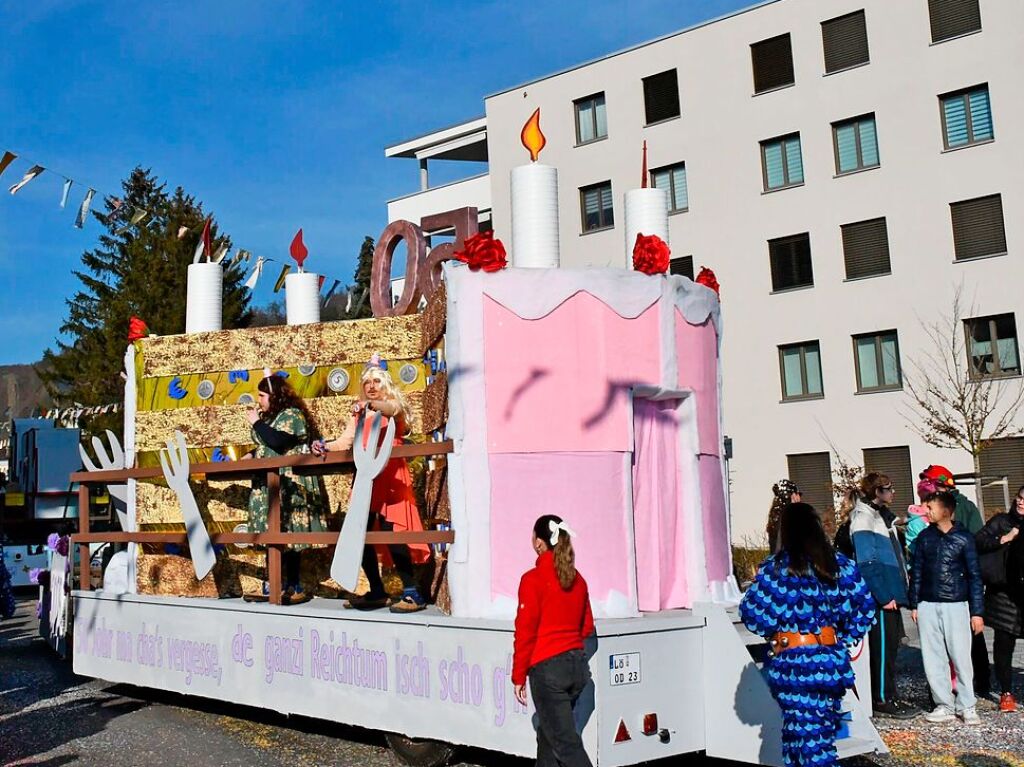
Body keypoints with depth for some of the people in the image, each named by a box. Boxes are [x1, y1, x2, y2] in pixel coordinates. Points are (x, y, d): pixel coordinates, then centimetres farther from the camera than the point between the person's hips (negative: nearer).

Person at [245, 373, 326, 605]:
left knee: (287, 535, -10)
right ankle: (271, 587, 11)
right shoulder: (269, 416, 19)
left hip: (288, 486, -9)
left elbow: (277, 442, -21)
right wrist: (251, 455, 6)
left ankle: (294, 588, -7)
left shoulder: (291, 414, -8)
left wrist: (257, 423, -10)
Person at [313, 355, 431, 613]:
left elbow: (390, 409, -20)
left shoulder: (394, 405, 5)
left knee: (391, 531, -16)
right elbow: (345, 441, 12)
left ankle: (412, 593, -13)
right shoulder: (360, 413, 21)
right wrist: (324, 446, -7)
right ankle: (377, 592, 13)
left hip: (389, 477, -6)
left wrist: (371, 404, -40)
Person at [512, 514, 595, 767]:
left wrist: (519, 677, -5)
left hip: (547, 668, -7)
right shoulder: (577, 579, 8)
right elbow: (587, 627, 14)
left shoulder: (533, 579, -11)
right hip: (578, 665, 7)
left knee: (566, 743, -4)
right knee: (548, 732, 21)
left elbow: (524, 632, -11)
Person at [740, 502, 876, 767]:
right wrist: (845, 639, 12)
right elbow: (865, 607, 4)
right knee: (824, 732, 17)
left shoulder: (775, 567, -9)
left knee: (801, 734, 2)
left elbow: (750, 613, -12)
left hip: (792, 663, -4)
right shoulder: (840, 564, 2)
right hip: (832, 660, 4)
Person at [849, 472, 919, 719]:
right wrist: (884, 596, -20)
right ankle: (883, 699, 3)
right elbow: (866, 563, -20)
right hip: (880, 597, -9)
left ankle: (888, 696, 21)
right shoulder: (863, 518, -13)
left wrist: (899, 591, 17)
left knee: (890, 645, 13)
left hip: (891, 594, 9)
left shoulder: (882, 515, 18)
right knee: (882, 647, -4)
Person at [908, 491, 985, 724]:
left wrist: (976, 612, -2)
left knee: (961, 657, -2)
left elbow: (974, 575, 1)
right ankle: (944, 705, 12)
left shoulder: (964, 537, -1)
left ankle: (966, 706, 11)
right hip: (928, 606, 3)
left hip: (956, 605, -3)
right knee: (933, 659, 3)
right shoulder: (925, 536, 8)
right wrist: (914, 605, 8)